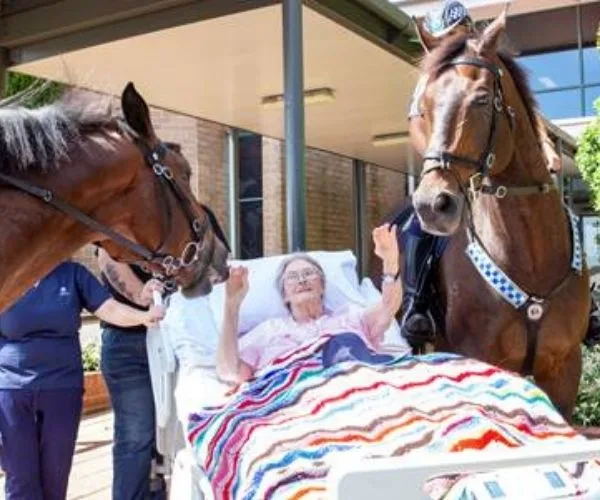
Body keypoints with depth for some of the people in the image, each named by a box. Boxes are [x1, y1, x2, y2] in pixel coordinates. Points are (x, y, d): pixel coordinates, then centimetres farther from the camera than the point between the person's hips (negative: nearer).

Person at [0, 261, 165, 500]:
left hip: (62, 388, 1)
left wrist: (144, 316, -28)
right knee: (21, 478, 1)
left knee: (54, 476, 8)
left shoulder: (72, 273, 1)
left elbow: (110, 309, -8)